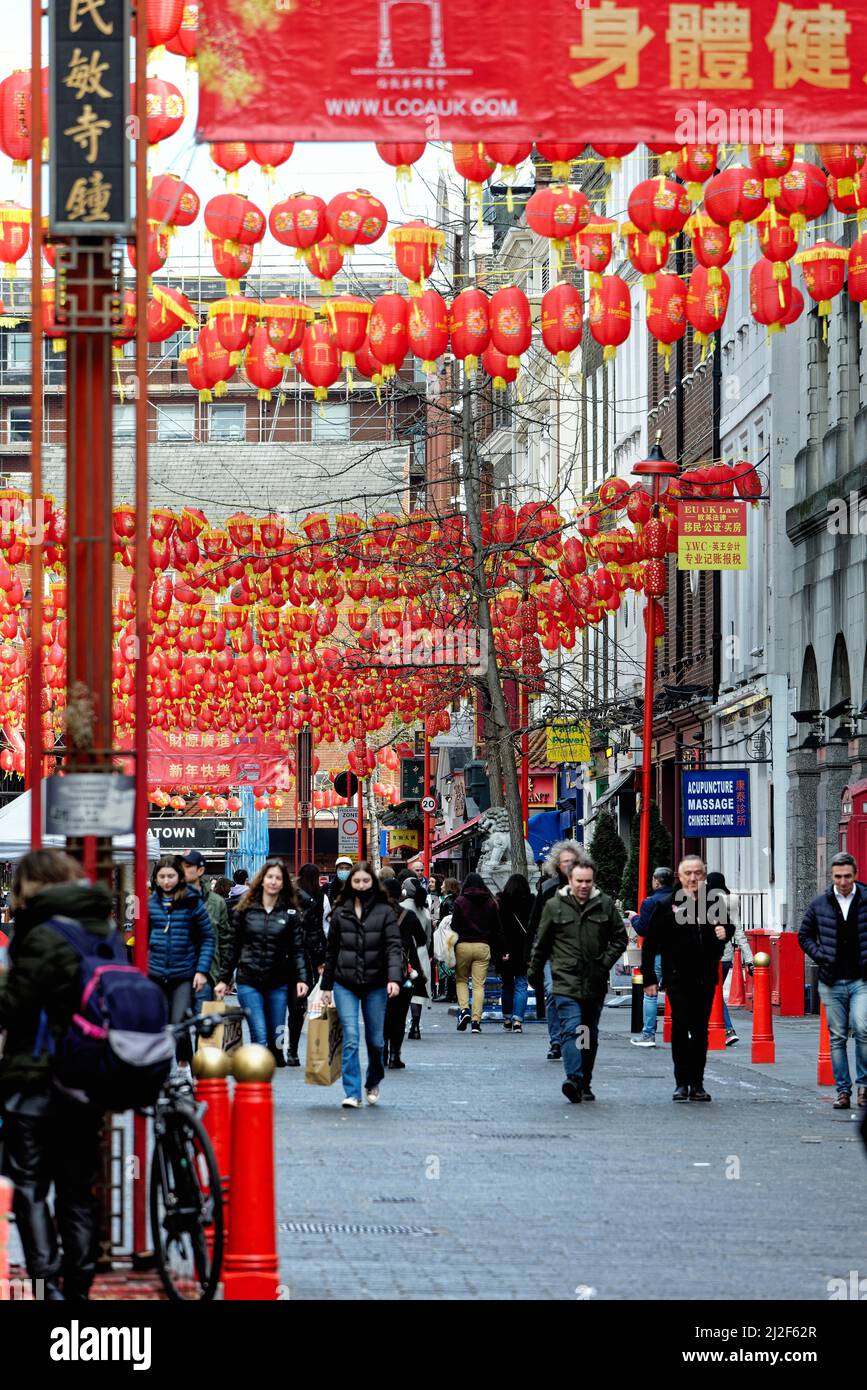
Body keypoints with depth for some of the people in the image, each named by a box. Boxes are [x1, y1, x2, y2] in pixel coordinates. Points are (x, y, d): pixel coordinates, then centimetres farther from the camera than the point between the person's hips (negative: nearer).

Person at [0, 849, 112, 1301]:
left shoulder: (44, 936, -15)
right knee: (77, 1191, 12)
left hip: (37, 1079, -7)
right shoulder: (105, 930, 9)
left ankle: (49, 1285, -12)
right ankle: (78, 1287, 14)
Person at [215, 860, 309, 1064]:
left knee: (276, 1038, 5)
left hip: (278, 983, 1)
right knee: (259, 1036, -11)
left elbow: (297, 949, 3)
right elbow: (233, 947, 9)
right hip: (249, 981, -1)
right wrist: (224, 979, 8)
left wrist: (302, 978, -10)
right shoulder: (245, 910, 4)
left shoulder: (290, 913, 4)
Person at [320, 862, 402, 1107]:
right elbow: (331, 951, 13)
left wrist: (394, 979, -21)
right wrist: (326, 985, 12)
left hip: (375, 985, -1)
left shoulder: (385, 912, 1)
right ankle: (352, 1093, -9)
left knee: (375, 1040, 8)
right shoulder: (340, 913, 7)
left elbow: (393, 947, -7)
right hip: (345, 984, 1)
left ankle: (373, 1083, 34)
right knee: (351, 1038, -11)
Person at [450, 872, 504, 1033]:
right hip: (483, 947, 2)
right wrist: (500, 951, 12)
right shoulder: (490, 903, 5)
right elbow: (497, 929, 7)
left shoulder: (460, 902, -3)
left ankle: (463, 1009, -5)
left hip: (463, 946, -2)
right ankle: (476, 1021, -3)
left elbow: (454, 927, -5)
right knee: (479, 984, 2)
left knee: (461, 979, 17)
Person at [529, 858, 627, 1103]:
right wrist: (535, 973, 13)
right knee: (571, 1029, -18)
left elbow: (620, 938, 10)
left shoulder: (606, 905, 4)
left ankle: (585, 1084, 21)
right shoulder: (554, 906, 1)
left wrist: (606, 962, -3)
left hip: (595, 983, 3)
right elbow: (541, 943, 9)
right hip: (566, 982, -3)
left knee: (590, 1034, 11)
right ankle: (574, 1079, -30)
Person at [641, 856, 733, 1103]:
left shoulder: (714, 904, 7)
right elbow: (650, 944, 2)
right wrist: (649, 978, -2)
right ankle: (681, 1082, -5)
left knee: (700, 1031, 8)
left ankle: (697, 1084, 14)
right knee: (680, 1025, -12)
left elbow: (728, 926, 24)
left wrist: (725, 932, -1)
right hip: (678, 978, -3)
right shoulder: (667, 906, 1)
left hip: (706, 979, 3)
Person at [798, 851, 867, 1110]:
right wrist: (819, 955, 1)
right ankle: (843, 1090, 10)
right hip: (832, 982, 2)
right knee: (837, 1037, 4)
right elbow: (804, 935, 16)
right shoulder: (820, 904, 4)